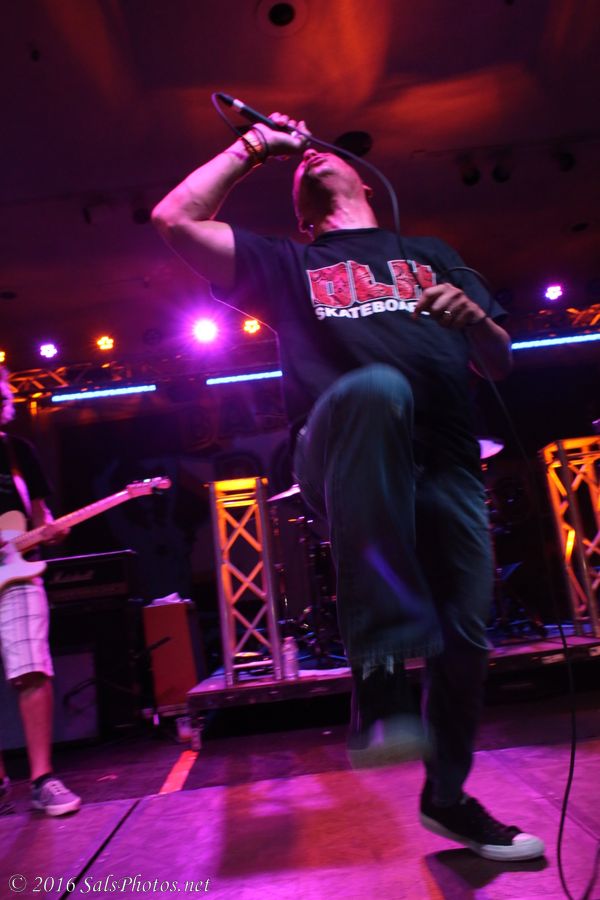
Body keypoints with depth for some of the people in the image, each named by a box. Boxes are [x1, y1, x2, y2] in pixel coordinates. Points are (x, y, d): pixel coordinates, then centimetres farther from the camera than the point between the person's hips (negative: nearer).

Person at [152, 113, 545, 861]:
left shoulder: (432, 256, 28)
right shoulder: (285, 264, 23)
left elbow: (500, 364, 21)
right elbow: (175, 219, 13)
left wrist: (474, 316, -2)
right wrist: (255, 146, 24)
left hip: (445, 464, 4)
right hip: (347, 457, -3)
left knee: (465, 639, 3)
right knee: (377, 389, -37)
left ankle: (447, 796, 34)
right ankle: (378, 677, -37)